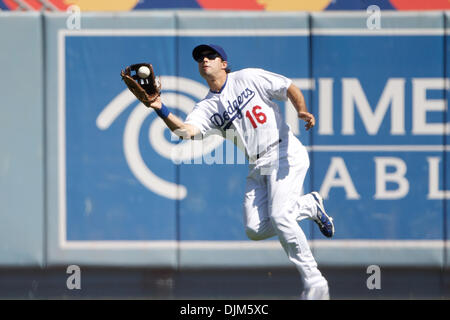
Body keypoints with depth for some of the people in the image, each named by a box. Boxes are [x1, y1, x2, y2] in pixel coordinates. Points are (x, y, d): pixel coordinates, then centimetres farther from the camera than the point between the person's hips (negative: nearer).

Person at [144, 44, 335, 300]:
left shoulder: (248, 78, 1)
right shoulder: (207, 108, 10)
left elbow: (290, 88, 1)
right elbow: (186, 130, -9)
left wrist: (302, 111, -18)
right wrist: (162, 110, -25)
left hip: (285, 153, -6)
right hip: (258, 167, 6)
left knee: (279, 217, -22)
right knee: (255, 229, -6)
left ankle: (315, 283, -14)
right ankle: (310, 206, 17)